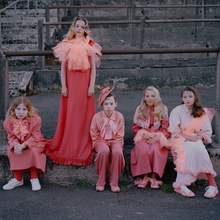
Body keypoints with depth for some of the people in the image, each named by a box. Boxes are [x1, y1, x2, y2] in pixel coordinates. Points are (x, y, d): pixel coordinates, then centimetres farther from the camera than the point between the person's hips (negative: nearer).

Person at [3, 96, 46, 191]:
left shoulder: (35, 119, -21)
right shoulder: (9, 121, -12)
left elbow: (35, 137, -20)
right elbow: (12, 137, -6)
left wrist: (22, 146, -35)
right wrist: (15, 146, -32)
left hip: (33, 143, -3)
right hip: (16, 143, 3)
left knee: (33, 151, -34)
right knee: (12, 151, -27)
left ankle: (34, 179, -15)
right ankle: (18, 179, -9)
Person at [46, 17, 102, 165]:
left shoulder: (90, 46, 4)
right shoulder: (66, 45, 6)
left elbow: (93, 68, 2)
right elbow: (63, 67, 5)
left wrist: (91, 86, -6)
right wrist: (63, 86, -2)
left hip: (84, 84, -1)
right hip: (70, 83, 1)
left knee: (85, 114, 3)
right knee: (69, 115, 4)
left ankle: (84, 149, 14)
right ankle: (68, 147, 16)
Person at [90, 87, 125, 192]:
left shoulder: (119, 116, 0)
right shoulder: (97, 117, -3)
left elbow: (120, 135, 5)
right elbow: (94, 134, 4)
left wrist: (115, 143, -9)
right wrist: (102, 142, -7)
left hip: (114, 141, 1)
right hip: (101, 141, -1)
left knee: (117, 152, -35)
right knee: (104, 151, -37)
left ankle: (114, 182, -21)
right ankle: (101, 182, -22)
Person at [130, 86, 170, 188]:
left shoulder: (163, 109, 6)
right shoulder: (139, 110, 8)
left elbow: (166, 129, 3)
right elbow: (135, 128, 11)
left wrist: (157, 138, -14)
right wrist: (143, 134, -10)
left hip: (157, 137, -1)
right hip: (143, 137, 1)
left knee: (155, 149, -34)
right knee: (143, 150, -33)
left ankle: (153, 178, -22)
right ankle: (145, 177, -21)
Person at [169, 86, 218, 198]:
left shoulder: (202, 113, 8)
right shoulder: (177, 111, -1)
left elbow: (207, 131, 11)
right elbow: (174, 131, -3)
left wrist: (200, 137, -11)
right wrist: (188, 136, -16)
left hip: (196, 140, 2)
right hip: (180, 140, -2)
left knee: (200, 150, -33)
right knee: (189, 150, -36)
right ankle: (182, 185, -37)